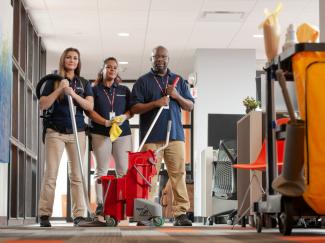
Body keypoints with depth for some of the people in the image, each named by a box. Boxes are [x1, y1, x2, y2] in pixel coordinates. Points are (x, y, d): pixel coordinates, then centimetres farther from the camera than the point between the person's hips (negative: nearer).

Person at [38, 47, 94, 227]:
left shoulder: (84, 83, 12)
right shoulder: (53, 81, 7)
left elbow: (90, 106, 0)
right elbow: (42, 105, -2)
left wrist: (74, 94, -14)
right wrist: (59, 89, -11)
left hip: (77, 132, 2)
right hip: (55, 132, -2)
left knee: (77, 175, 0)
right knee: (50, 174, -6)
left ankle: (79, 215, 0)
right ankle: (44, 214, -6)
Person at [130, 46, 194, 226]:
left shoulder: (178, 81, 18)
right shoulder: (143, 81, 10)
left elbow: (190, 106, 16)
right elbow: (134, 108, 2)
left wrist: (177, 96, -2)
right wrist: (155, 103, -12)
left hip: (175, 135, 2)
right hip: (151, 136, -2)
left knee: (179, 174, -4)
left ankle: (181, 213, -4)